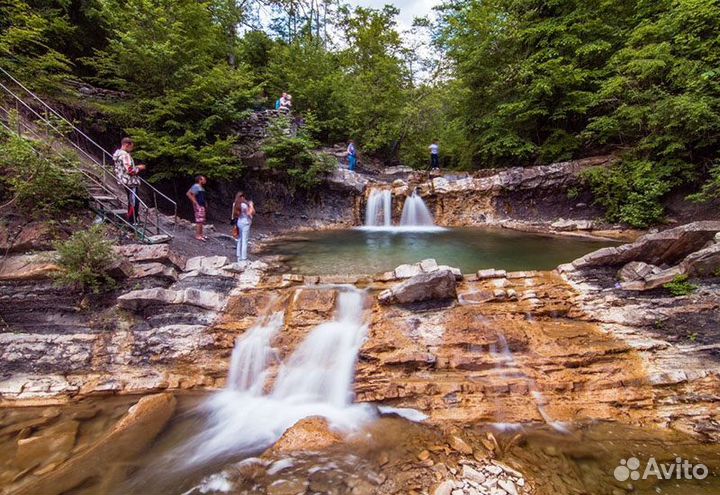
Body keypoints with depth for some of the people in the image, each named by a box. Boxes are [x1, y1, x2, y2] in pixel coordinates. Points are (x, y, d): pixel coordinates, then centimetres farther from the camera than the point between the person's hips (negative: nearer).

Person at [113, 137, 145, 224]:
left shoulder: (118, 153, 13)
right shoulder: (125, 155, -19)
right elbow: (130, 170, -24)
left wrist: (136, 167, 15)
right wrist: (139, 168, -8)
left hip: (125, 181, 10)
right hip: (131, 182, -10)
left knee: (131, 201, 19)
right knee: (134, 202, -5)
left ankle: (131, 220, 27)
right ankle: (133, 222, -1)